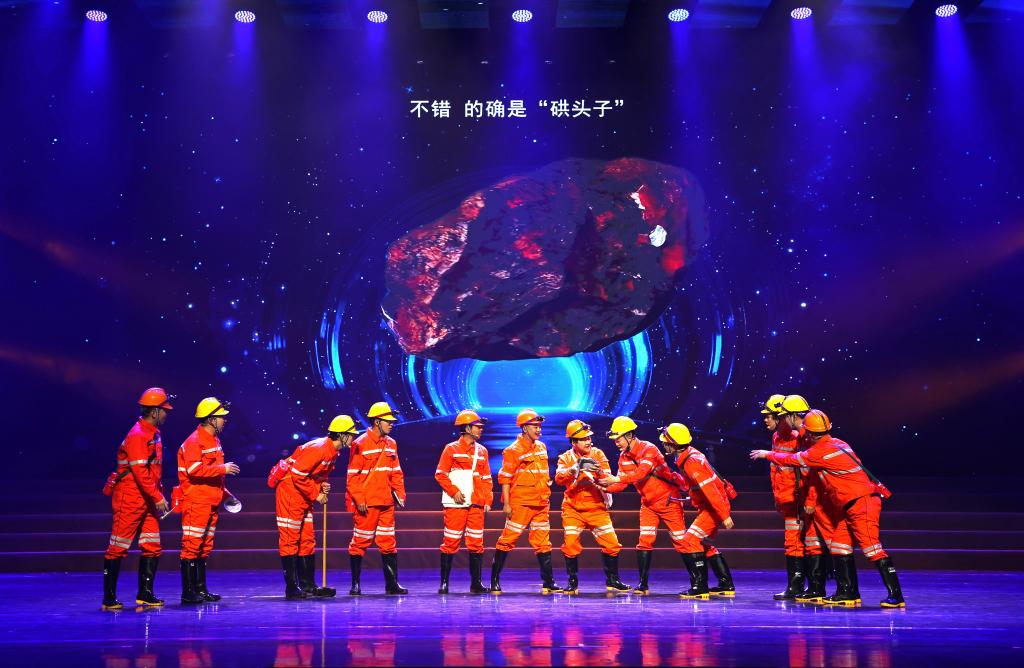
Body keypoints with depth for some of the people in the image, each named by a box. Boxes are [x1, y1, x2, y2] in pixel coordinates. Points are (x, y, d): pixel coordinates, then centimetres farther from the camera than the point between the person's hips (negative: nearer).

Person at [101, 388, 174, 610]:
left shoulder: (153, 434, 14)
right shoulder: (137, 435, -16)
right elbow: (140, 471, -22)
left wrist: (159, 495, 15)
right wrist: (157, 497, -20)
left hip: (147, 500, 9)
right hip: (130, 498, -9)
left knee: (152, 547, 7)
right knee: (118, 548, -1)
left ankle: (145, 594, 14)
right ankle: (109, 598, 6)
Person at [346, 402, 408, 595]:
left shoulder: (391, 444, 11)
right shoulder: (360, 444, -8)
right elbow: (353, 475, -10)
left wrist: (400, 494, 7)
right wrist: (358, 499, -15)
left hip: (386, 502, 6)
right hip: (366, 503, -6)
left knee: (389, 542, 8)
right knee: (360, 542, 2)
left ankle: (392, 584, 13)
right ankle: (355, 584, 13)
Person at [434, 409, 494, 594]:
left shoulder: (482, 451, 14)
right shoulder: (451, 449, 0)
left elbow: (486, 478, 16)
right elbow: (440, 474, -3)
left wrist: (488, 499, 7)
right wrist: (454, 491, -12)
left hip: (476, 504, 5)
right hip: (456, 504, -4)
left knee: (476, 543, 4)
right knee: (451, 542, -2)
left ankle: (476, 583, 12)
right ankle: (444, 583, 6)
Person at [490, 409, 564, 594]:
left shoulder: (542, 447, 13)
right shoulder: (513, 450, -8)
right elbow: (504, 477, -10)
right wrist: (506, 503, -15)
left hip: (541, 504, 7)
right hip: (520, 503, -7)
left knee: (543, 543, 9)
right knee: (508, 539, -4)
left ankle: (548, 583, 15)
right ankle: (495, 581, 4)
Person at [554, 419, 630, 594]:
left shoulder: (598, 454, -2)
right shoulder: (566, 458, -3)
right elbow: (559, 478, -22)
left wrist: (599, 472, -33)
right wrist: (577, 467, -37)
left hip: (597, 508, 1)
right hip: (573, 509, -1)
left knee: (611, 544, -3)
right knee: (570, 545, -9)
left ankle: (612, 581, 16)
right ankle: (572, 583, 10)